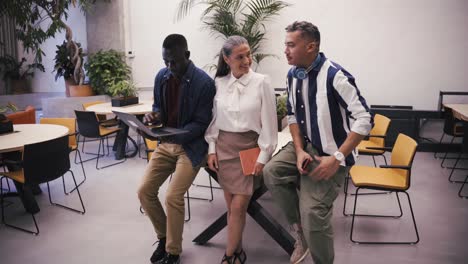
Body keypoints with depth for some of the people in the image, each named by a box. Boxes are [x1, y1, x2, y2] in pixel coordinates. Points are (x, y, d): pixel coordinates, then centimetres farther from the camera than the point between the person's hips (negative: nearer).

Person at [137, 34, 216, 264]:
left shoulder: (204, 83, -17)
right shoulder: (161, 77, 2)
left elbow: (201, 124, -16)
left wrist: (175, 135, -30)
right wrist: (153, 116, -11)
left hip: (191, 146, -6)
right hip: (166, 144, 6)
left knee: (173, 197, -16)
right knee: (145, 191, 1)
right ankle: (164, 237, 25)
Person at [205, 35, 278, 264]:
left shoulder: (261, 82, -8)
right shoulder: (218, 83, 2)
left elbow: (269, 123, -8)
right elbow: (214, 119, 8)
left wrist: (263, 156, -10)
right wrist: (212, 149, 2)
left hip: (250, 147, -3)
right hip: (224, 146, 3)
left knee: (238, 206, -3)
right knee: (231, 205, 10)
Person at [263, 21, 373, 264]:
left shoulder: (335, 76, -22)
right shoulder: (293, 74, 1)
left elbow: (364, 120, -23)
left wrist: (337, 158, -26)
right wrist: (299, 150, -6)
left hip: (330, 153, -7)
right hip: (305, 145, 7)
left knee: (313, 212, -12)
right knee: (272, 172, -14)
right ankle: (299, 228, 6)